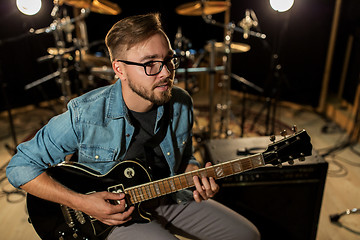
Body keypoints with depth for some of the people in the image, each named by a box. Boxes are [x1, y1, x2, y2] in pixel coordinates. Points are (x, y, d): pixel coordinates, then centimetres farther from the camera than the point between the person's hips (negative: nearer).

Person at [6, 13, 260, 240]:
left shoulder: (181, 104, -9)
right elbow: (20, 167, -14)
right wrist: (81, 202, -23)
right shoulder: (84, 115, -24)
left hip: (168, 198, 5)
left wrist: (196, 175, -15)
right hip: (114, 212, -4)